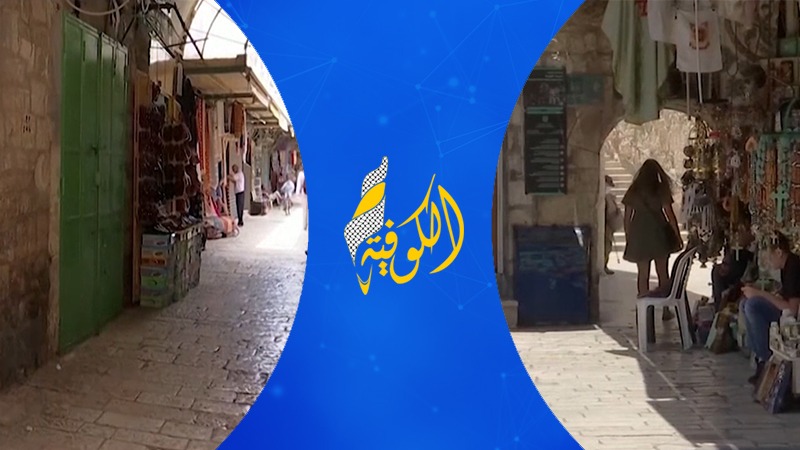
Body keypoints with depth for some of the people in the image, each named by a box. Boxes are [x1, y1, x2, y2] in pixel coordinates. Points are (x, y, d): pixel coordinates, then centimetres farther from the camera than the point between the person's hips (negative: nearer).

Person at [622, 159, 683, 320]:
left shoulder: (633, 191, 3)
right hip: (658, 233, -1)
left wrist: (628, 239, 11)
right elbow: (670, 214, -5)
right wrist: (678, 236, 0)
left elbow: (627, 217, 3)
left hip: (638, 235, 1)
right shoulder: (661, 190, -3)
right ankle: (666, 310, 15)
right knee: (662, 272, 10)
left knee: (643, 273, 6)